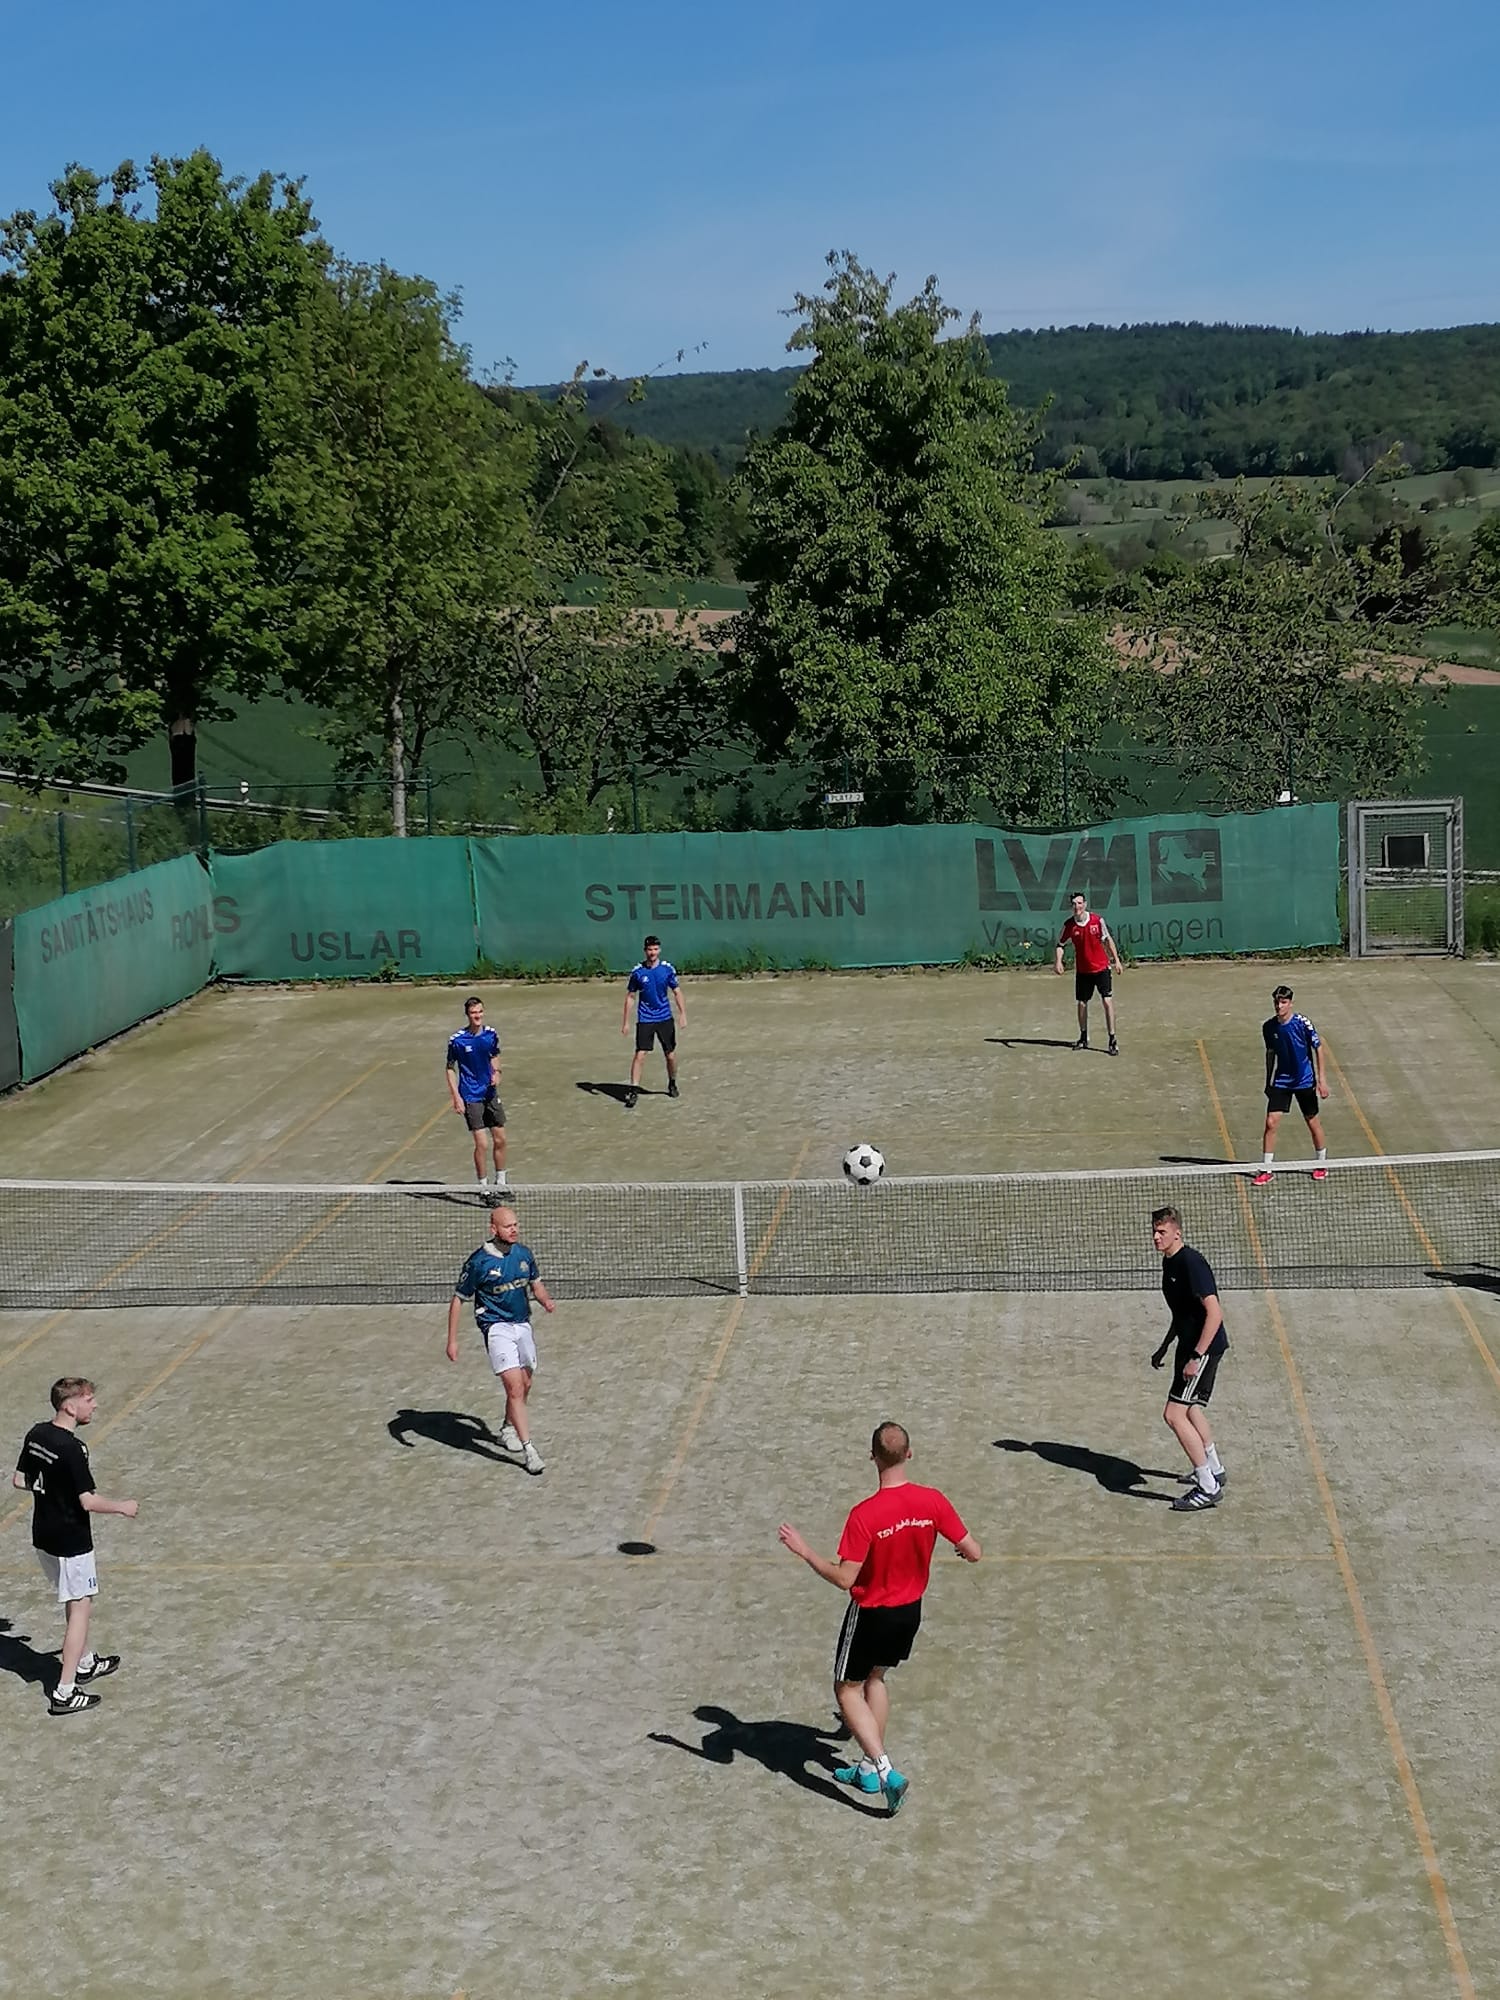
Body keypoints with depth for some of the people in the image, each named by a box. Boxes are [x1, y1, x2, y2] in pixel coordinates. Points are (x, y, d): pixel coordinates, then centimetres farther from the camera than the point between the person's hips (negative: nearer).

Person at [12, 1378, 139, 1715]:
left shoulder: (36, 1434, 0)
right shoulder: (73, 1448, -24)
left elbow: (19, 1479, 10)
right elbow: (89, 1501, -25)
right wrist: (123, 1507, -9)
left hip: (43, 1537, 8)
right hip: (70, 1542, -8)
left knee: (75, 1601, 25)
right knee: (79, 1608, 1)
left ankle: (86, 1663, 41)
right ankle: (65, 1692, 0)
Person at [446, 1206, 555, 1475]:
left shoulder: (524, 1254, 3)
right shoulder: (479, 1261, -13)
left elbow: (536, 1283, 20)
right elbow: (458, 1299, -5)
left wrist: (546, 1300, -3)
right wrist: (452, 1340, -6)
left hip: (522, 1325, 6)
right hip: (497, 1328, -6)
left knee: (524, 1386, 15)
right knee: (515, 1387, -17)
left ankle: (508, 1430, 39)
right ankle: (528, 1448, -18)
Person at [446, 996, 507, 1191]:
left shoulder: (491, 1034, -1)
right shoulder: (457, 1040, -14)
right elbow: (450, 1068, -6)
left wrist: (496, 1072, -4)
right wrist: (456, 1097, -11)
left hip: (491, 1093, 5)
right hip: (471, 1098, -5)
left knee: (500, 1140, 10)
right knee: (481, 1144, -8)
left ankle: (500, 1182, 26)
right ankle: (483, 1186, 6)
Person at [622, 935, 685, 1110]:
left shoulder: (667, 969, -3)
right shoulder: (638, 971, -5)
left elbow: (677, 992, 4)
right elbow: (630, 996, 3)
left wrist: (682, 1013, -8)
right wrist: (625, 1022, 0)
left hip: (665, 1018, 2)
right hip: (645, 1020, -2)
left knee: (671, 1055, 9)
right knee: (640, 1054, -11)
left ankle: (672, 1085, 32)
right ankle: (633, 1091, -9)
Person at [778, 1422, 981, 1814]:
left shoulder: (864, 1515, -28)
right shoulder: (933, 1501, -15)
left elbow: (844, 1579, -26)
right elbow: (973, 1553, -9)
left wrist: (803, 1551, -15)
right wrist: (964, 1547, 15)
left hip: (871, 1613, -5)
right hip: (910, 1610, 5)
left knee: (848, 1691, 11)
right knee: (876, 1678, 26)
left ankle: (886, 1772, -3)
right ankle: (870, 1768, 32)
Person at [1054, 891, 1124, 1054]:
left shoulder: (1097, 920, -10)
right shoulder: (1069, 925, -7)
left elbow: (1108, 939, 2)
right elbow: (1061, 944, 3)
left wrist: (1116, 960, 3)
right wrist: (1058, 960, -14)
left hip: (1102, 967, -2)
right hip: (1082, 970, 2)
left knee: (1108, 1001, -10)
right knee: (1082, 1003, 10)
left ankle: (1112, 1039, -6)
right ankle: (1083, 1038, 28)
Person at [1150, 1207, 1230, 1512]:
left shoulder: (1191, 1262, -21)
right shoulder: (1169, 1262, 9)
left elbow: (1214, 1312, -26)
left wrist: (1197, 1357, -28)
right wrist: (1164, 1348, 24)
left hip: (1205, 1347, -11)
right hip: (1189, 1345, 11)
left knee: (1174, 1415, -15)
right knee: (1190, 1409, 27)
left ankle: (1208, 1487, -8)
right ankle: (1214, 1470, 45)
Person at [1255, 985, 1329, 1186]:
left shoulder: (1303, 1023, -14)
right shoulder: (1269, 1027, -4)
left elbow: (1318, 1049, -6)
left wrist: (1322, 1079, -10)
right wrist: (1268, 1081, 14)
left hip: (1304, 1081, -2)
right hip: (1281, 1081, 2)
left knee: (1313, 1122, 9)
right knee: (1271, 1122, -7)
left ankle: (1322, 1165, 29)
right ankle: (1265, 1171, -1)